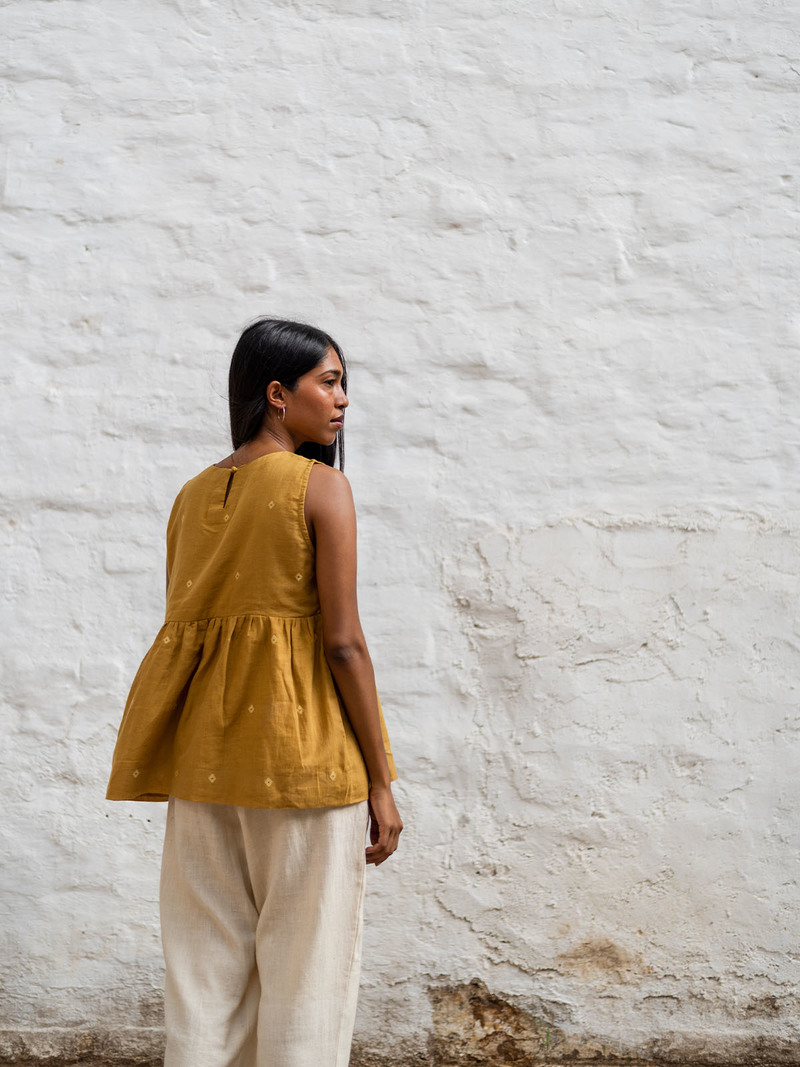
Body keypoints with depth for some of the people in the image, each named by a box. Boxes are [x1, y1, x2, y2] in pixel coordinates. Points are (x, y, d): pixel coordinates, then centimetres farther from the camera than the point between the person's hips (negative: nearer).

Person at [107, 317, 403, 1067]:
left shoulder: (192, 495, 11)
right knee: (304, 971, 2)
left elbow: (182, 628, 11)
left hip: (202, 752, 6)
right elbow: (343, 641, -11)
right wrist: (380, 781, -6)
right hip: (300, 751, -6)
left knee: (206, 971, 10)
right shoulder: (321, 486, -6)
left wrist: (209, 759, 17)